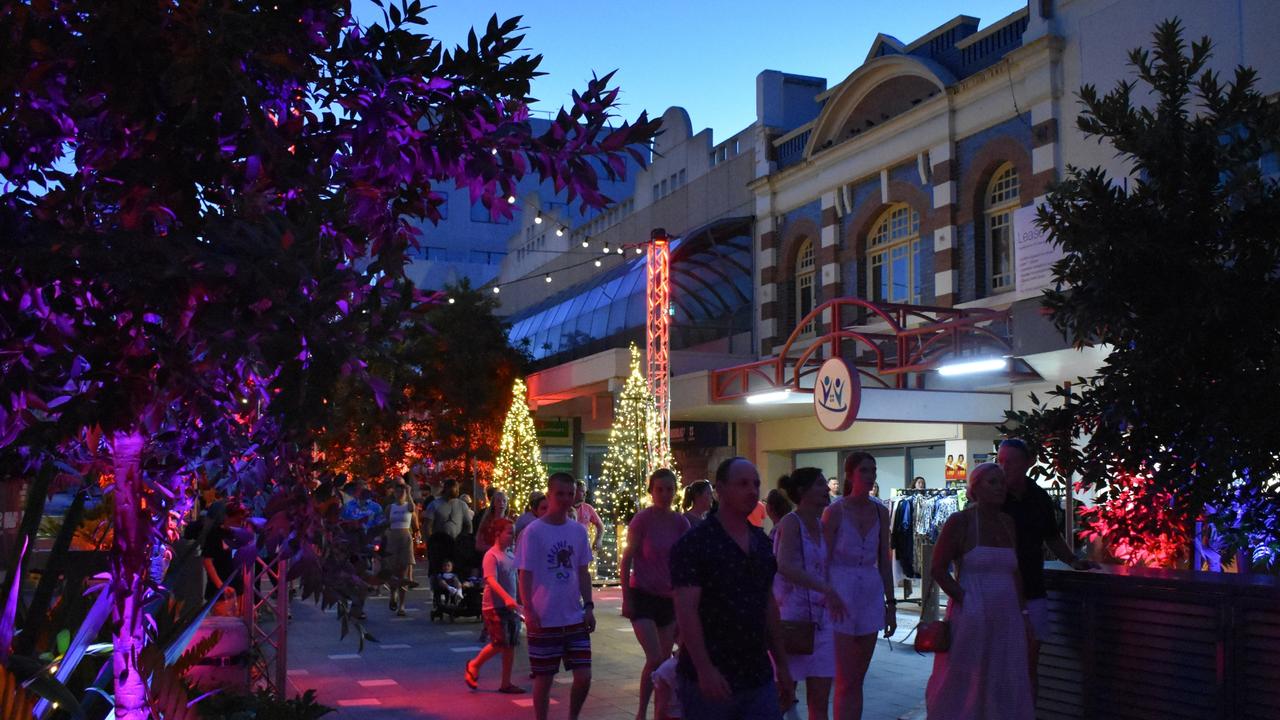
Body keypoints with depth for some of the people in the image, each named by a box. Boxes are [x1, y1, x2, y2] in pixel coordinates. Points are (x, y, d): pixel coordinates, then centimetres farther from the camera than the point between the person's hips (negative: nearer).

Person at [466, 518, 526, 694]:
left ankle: (506, 683, 14)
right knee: (499, 644, -7)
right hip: (494, 607, -8)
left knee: (510, 645, 6)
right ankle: (474, 665, 17)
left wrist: (515, 602, 23)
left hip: (510, 607, 8)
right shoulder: (491, 555, -14)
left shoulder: (511, 556, 10)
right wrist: (506, 598, -40)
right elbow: (491, 580, -27)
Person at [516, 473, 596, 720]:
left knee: (583, 676, 2)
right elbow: (525, 575, -8)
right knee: (544, 678, 5)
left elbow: (583, 572, 11)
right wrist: (529, 611, -16)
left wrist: (588, 606, 3)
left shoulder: (578, 531, 6)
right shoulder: (533, 531, -7)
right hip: (544, 619, -4)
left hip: (575, 617, 4)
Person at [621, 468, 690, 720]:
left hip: (669, 598, 4)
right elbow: (626, 560, -7)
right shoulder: (642, 520, -10)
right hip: (643, 597, -4)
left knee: (666, 660, 8)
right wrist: (626, 598, -10)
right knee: (654, 659, -12)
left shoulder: (681, 522, 1)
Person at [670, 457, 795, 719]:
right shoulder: (693, 543, -10)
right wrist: (704, 669, -24)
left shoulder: (762, 543, 11)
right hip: (710, 679, -6)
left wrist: (781, 664, 16)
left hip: (759, 678, 6)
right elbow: (686, 611, -16)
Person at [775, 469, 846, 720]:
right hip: (791, 618, -6)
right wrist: (827, 589, -33)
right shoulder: (791, 522, -11)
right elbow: (785, 566, -27)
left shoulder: (821, 525, 10)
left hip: (820, 620, 7)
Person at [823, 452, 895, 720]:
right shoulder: (835, 511, -7)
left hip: (871, 595, 5)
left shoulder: (880, 512, 7)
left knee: (858, 679, 10)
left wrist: (890, 604, 10)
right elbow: (822, 562, -6)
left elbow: (884, 562, 11)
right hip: (841, 595, -5)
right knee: (845, 681, -5)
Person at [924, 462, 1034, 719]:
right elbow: (938, 569, -9)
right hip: (971, 618, -5)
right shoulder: (960, 522, -7)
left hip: (1006, 616, 6)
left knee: (1005, 685, 8)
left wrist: (1022, 612, 10)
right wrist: (966, 600, -14)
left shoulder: (1008, 523, 10)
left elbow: (1014, 573, 15)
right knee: (965, 683, 2)